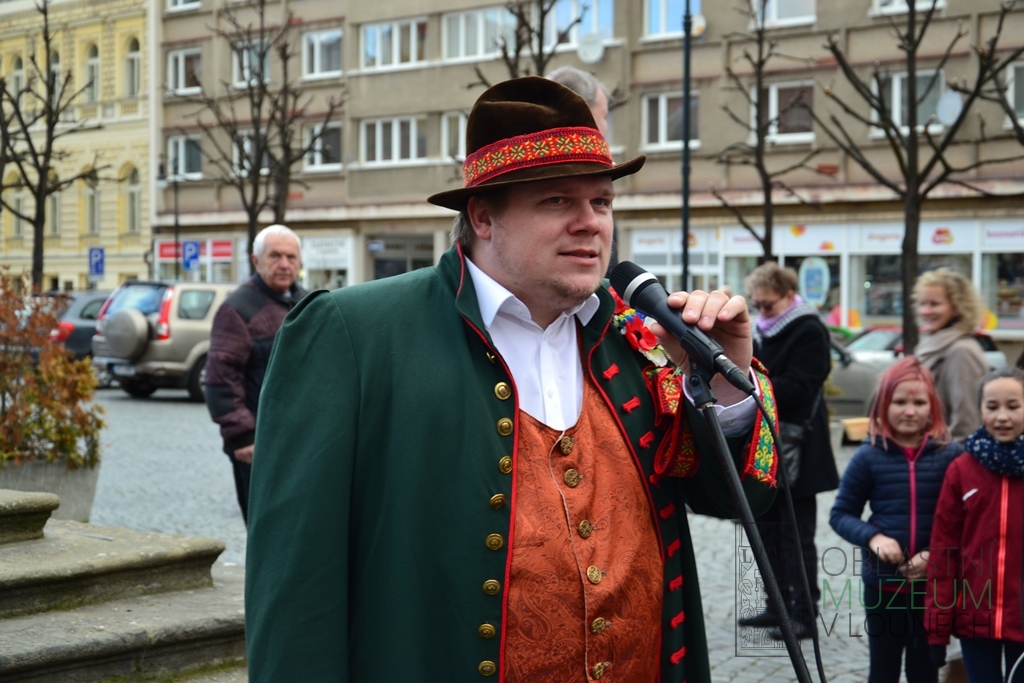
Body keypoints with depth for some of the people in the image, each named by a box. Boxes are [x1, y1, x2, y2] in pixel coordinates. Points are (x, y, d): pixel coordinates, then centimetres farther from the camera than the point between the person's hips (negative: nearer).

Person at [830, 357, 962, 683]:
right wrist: (872, 537, -16)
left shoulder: (950, 455, -7)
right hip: (882, 583, 0)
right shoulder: (869, 456, -5)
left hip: (933, 584, 0)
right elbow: (841, 514, 1)